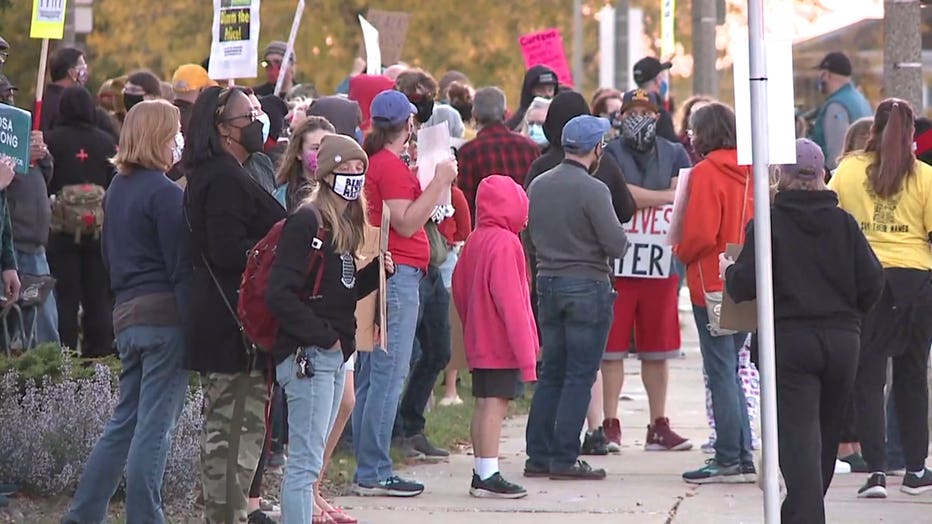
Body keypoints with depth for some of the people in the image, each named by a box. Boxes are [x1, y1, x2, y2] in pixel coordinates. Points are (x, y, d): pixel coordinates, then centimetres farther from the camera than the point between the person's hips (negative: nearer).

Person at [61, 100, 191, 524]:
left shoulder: (117, 189, 13)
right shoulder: (165, 194, -13)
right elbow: (179, 266, -15)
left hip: (127, 312, 8)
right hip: (164, 313, -8)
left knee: (125, 420, 15)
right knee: (155, 424, -3)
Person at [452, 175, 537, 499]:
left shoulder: (475, 240, 10)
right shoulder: (505, 243, -17)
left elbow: (459, 287, 18)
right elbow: (511, 300, -20)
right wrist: (526, 351, -18)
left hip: (478, 342, 9)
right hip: (502, 344, -9)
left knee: (484, 405, 13)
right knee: (495, 404, -8)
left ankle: (482, 472, 17)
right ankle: (489, 476, -10)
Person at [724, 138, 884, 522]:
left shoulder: (768, 222, -6)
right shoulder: (844, 223, 4)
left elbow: (746, 285, -11)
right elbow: (873, 282, 1)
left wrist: (729, 271, 11)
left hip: (788, 338, -4)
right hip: (842, 341, 4)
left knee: (798, 437, -9)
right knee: (827, 436, 18)